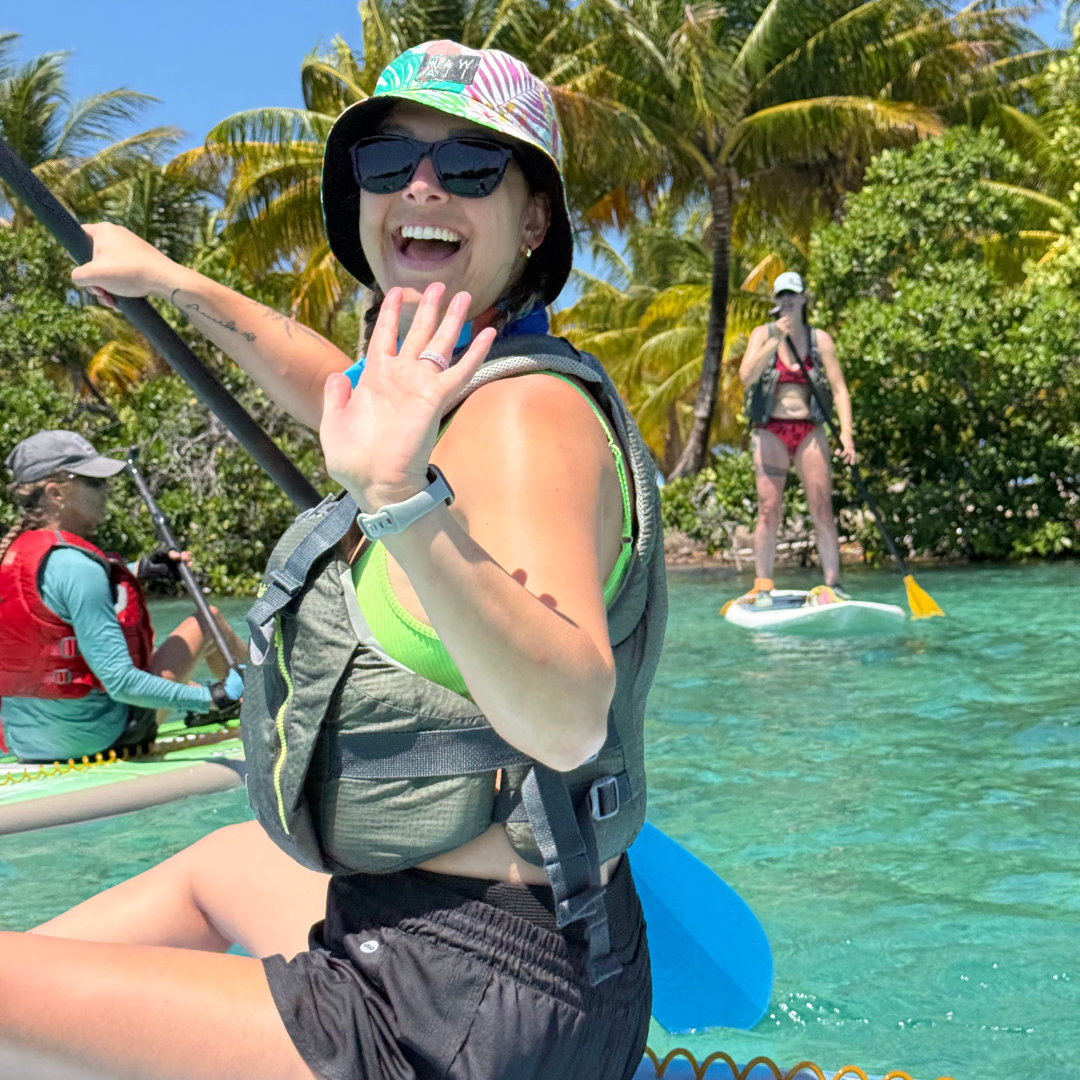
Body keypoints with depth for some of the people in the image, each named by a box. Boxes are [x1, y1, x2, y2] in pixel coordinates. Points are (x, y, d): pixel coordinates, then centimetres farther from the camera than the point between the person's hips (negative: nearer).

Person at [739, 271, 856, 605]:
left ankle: (833, 584, 1)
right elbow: (746, 376, -12)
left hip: (810, 432, 1)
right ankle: (762, 586, 2)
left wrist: (846, 432, -12)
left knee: (822, 510, -3)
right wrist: (776, 339, -18)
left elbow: (839, 389, 1)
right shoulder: (763, 334, 4)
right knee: (769, 510, -4)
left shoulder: (820, 339, 6)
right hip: (771, 432, -1)